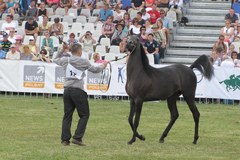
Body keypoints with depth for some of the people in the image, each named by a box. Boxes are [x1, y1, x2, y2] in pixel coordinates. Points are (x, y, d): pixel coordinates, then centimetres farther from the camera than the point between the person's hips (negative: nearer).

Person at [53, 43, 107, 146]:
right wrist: (103, 66, 27)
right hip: (78, 91, -5)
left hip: (67, 90, 5)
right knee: (84, 115, 5)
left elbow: (55, 60, 27)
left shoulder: (65, 60, 8)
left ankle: (65, 139, 3)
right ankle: (77, 137, -5)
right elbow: (95, 70, 8)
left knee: (67, 115, 9)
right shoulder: (83, 62, -3)